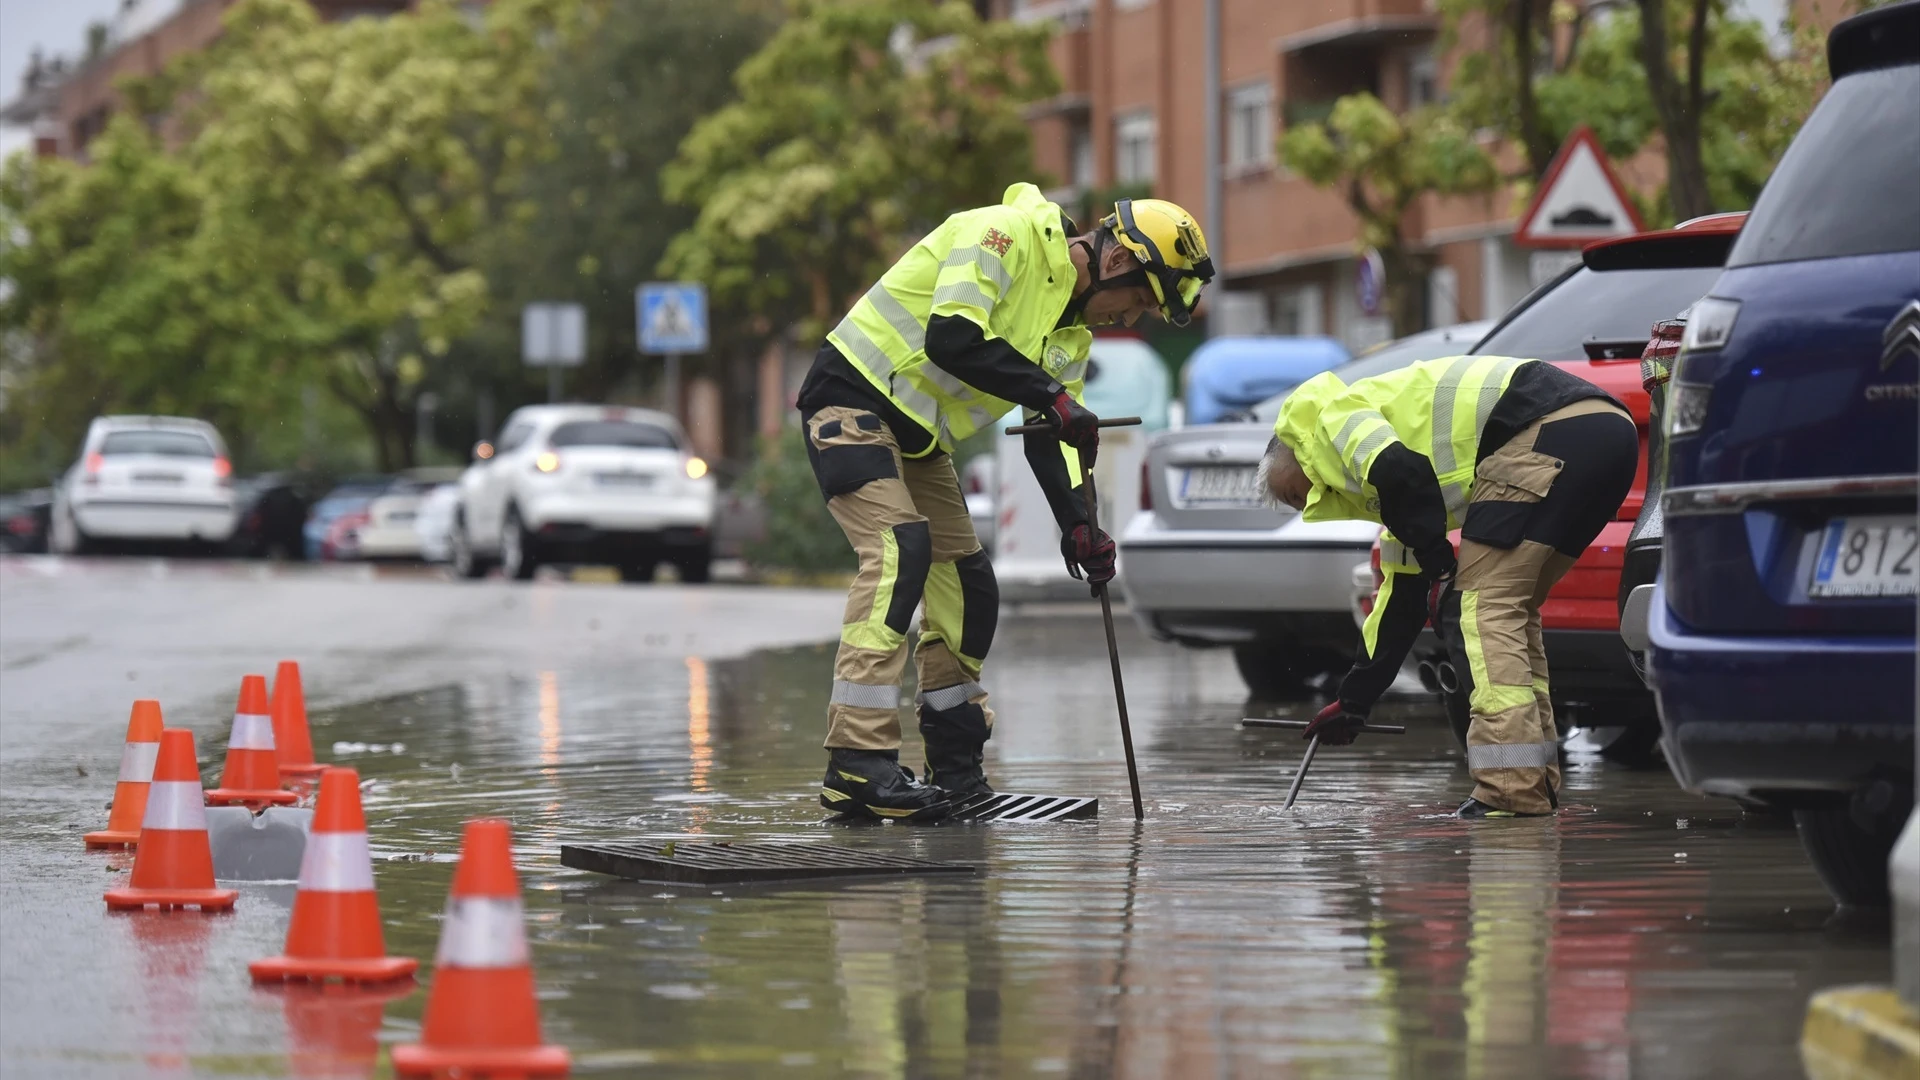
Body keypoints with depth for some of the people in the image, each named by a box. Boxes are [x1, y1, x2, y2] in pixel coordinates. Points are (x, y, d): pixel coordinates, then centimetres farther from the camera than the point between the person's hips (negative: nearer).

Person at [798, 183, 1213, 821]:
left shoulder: (1072, 330, 10)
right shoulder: (1005, 236, -19)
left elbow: (1046, 434, 9)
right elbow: (950, 338, -32)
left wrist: (1076, 524, -6)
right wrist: (1052, 395, -32)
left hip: (918, 438, 10)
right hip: (854, 399, -10)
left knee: (968, 582, 8)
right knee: (900, 547, -25)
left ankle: (956, 769, 19)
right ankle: (857, 766, -29)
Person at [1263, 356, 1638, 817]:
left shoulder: (1333, 417, 8)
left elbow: (1400, 473, -14)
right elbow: (1401, 598, 38)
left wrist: (1438, 565, -4)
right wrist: (1354, 702, 42)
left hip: (1551, 432, -10)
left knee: (1482, 603, -6)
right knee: (1509, 608, 18)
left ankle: (1512, 790, -12)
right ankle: (1537, 783, 16)